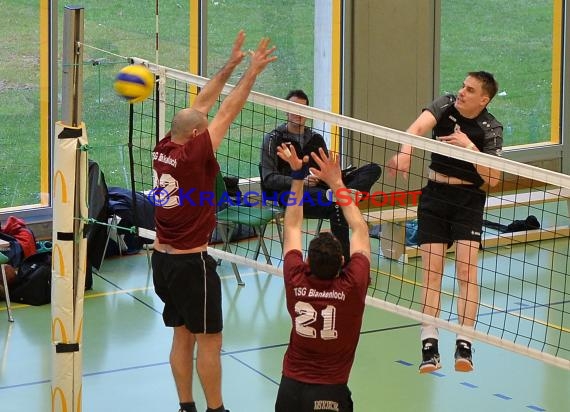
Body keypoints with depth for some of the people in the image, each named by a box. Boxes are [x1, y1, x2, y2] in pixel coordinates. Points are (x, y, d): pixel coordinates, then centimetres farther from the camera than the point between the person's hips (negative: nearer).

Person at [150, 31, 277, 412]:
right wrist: (252, 72, -8)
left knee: (183, 337, 14)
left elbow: (201, 106, 8)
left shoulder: (163, 149, 1)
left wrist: (230, 66, 10)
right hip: (191, 263, -8)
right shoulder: (194, 154, -18)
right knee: (209, 341, 1)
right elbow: (227, 113, -14)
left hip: (163, 260, 8)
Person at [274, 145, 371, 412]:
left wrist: (297, 176, 10)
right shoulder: (352, 286, -14)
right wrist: (337, 184, 5)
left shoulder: (296, 282, -8)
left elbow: (292, 227, 8)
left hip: (290, 389, 3)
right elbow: (360, 230, 1)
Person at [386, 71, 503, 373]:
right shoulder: (446, 105, -5)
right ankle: (429, 345, -5)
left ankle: (464, 344, -9)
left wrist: (469, 146, -25)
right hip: (435, 194, 2)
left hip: (469, 200, -2)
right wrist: (405, 152, -44)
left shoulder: (490, 128, -8)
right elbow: (418, 127, -25)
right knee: (431, 271, -4)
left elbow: (493, 179, -15)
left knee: (466, 271, -12)